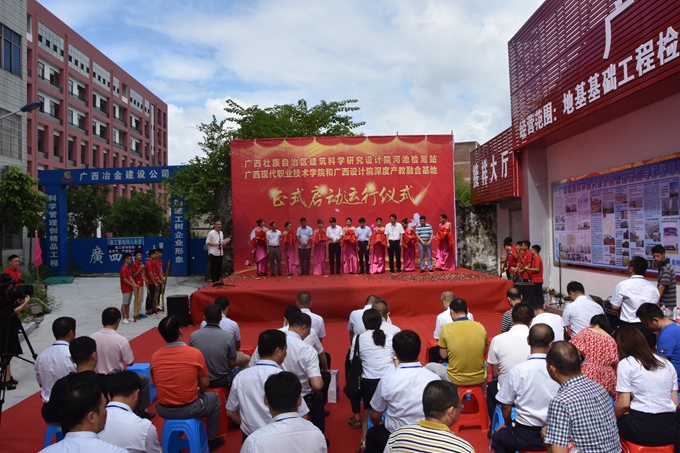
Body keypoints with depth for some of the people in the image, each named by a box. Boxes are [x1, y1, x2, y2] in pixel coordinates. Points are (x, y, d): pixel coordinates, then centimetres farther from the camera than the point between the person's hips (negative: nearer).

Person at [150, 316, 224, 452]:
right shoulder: (195, 353, -16)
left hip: (163, 410, 4)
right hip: (189, 409, -4)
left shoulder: (155, 357, -6)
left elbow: (157, 385, 7)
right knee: (213, 398, 26)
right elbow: (205, 384, -6)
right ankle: (212, 440, 35)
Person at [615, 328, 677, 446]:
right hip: (670, 429, 6)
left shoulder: (626, 363, -4)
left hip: (643, 429, -5)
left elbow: (624, 404, -8)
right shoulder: (667, 364, 12)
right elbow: (675, 403, 10)